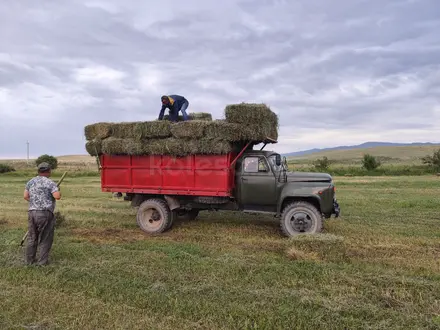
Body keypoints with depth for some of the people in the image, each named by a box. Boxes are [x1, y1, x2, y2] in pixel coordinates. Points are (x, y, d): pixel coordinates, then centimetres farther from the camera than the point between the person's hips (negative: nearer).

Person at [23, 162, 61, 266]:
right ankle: (42, 261, 7)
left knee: (32, 238, 16)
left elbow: (26, 196, 10)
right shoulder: (50, 183, -9)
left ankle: (29, 260, 23)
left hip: (31, 212, 6)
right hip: (45, 213, -6)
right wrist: (59, 192, 4)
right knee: (45, 239, 5)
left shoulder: (30, 182, 10)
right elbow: (57, 196, -17)